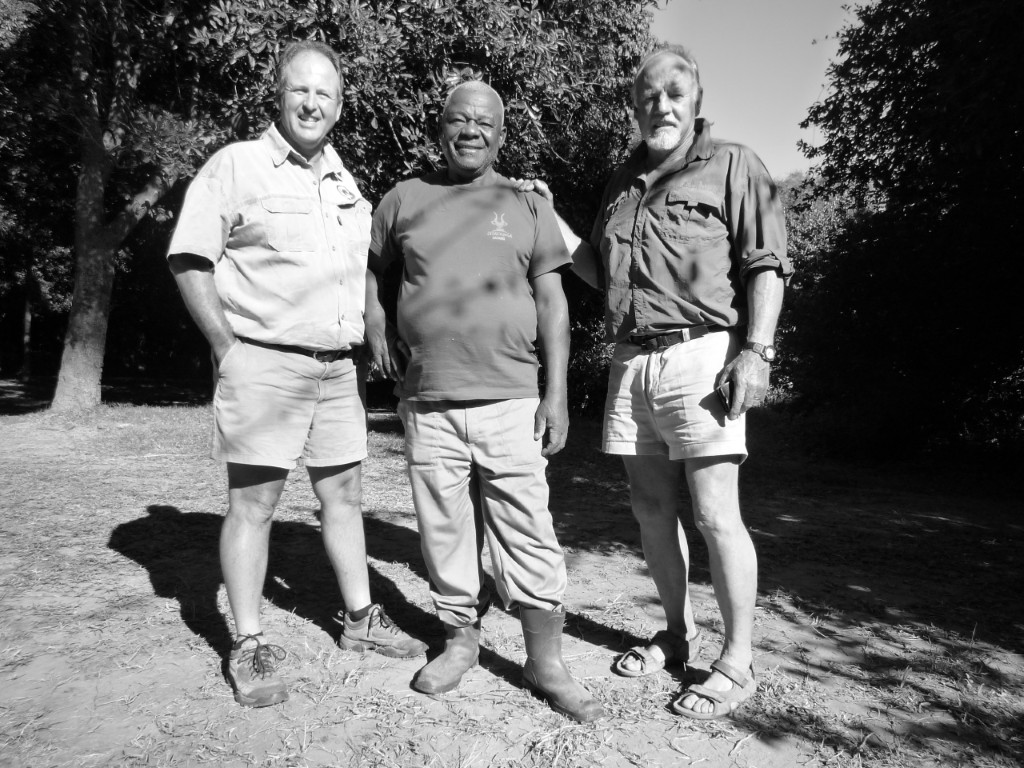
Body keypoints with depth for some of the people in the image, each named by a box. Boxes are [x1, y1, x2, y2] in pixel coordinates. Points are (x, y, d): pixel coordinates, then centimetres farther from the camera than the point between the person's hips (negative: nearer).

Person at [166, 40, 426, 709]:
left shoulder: (345, 183, 15)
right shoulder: (237, 164, -3)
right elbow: (190, 259, -6)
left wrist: (369, 339, 13)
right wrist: (227, 345, -10)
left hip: (337, 367, 6)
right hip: (263, 364, -6)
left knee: (344, 492, 12)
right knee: (254, 503, 0)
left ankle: (359, 617, 26)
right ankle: (249, 647, 13)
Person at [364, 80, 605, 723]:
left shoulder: (529, 207, 8)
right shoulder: (403, 200, 11)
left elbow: (552, 304, 4)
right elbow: (369, 273, 24)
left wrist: (557, 392, -3)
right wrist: (375, 329, 7)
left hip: (510, 400, -1)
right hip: (426, 403, 2)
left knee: (529, 533, -1)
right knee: (445, 531, 9)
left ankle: (547, 662, 13)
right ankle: (461, 639, 28)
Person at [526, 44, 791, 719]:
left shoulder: (732, 165, 4)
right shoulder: (624, 182, 21)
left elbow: (766, 264, -3)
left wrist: (755, 351, -14)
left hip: (700, 355, -6)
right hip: (631, 362, 6)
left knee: (714, 514, -5)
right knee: (652, 509, 11)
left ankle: (738, 662, 10)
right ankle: (679, 632, 28)